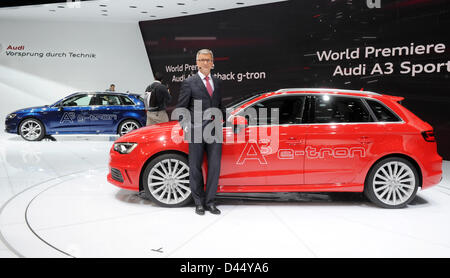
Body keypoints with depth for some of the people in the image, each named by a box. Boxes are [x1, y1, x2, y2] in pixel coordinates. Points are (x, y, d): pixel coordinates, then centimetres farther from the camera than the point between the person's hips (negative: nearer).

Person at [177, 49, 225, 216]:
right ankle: (199, 203, 17)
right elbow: (181, 108, 1)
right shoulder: (189, 82, 1)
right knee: (195, 168, 4)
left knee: (214, 167, 3)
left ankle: (210, 202, 14)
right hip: (196, 131, -4)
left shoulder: (217, 83, 16)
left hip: (214, 131, 4)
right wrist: (185, 126, -7)